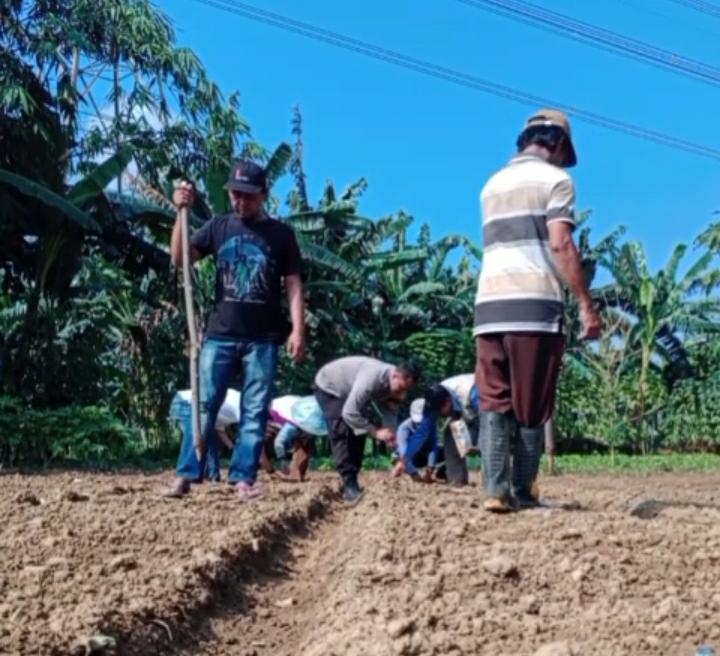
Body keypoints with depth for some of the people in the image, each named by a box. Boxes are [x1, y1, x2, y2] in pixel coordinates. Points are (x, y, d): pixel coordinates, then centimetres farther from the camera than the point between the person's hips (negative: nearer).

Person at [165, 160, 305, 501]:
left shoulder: (280, 234, 3)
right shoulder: (218, 226, 8)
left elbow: (293, 284, 1)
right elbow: (180, 258, 0)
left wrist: (298, 330, -9)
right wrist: (181, 212, -11)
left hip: (262, 339, -1)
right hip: (220, 334, 1)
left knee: (254, 411, 1)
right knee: (204, 406, 1)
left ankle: (243, 479, 5)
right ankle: (185, 476, 3)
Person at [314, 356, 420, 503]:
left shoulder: (395, 384, -17)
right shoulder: (371, 379, -42)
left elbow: (390, 414, -11)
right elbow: (349, 413, -40)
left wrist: (392, 440, -24)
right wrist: (376, 432, -37)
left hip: (350, 391, 8)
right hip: (329, 387, -8)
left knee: (358, 433, 2)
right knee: (341, 434, -18)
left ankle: (353, 483, 10)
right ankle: (349, 486, -17)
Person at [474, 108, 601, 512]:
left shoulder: (493, 184, 23)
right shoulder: (555, 179, 2)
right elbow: (560, 245, -10)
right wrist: (586, 304, -10)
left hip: (489, 303, 5)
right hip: (535, 303, -5)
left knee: (493, 402, 3)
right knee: (531, 407, 2)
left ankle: (496, 489, -8)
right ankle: (522, 493, 5)